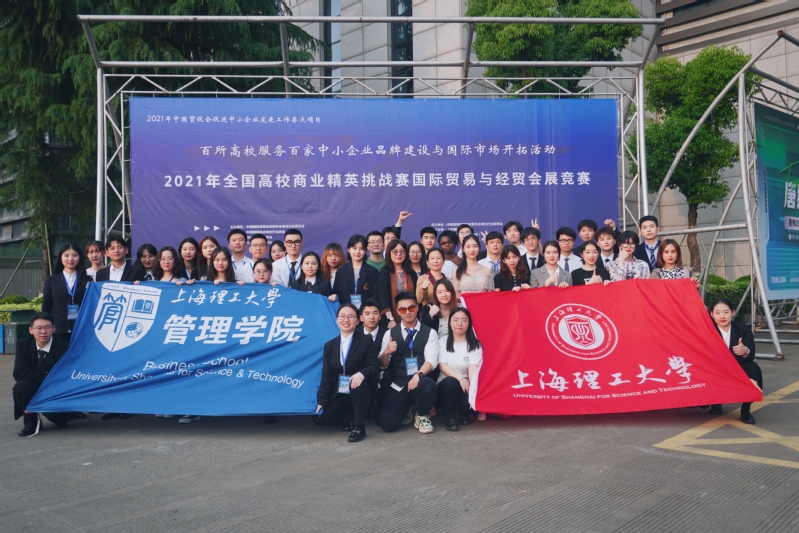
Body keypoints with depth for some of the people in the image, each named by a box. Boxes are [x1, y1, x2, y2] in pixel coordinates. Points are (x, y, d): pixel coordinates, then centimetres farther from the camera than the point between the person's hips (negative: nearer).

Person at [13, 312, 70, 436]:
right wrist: (46, 378, -24)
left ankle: (60, 417, 12)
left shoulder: (62, 348, -14)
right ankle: (30, 422, -8)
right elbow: (19, 373, -15)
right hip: (33, 390, 2)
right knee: (20, 387, -32)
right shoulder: (23, 345, -6)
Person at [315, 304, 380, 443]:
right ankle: (352, 419, 11)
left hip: (360, 391, -4)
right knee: (320, 418, -10)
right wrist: (321, 402, -2)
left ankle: (359, 427, -22)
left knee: (358, 384, -37)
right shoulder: (329, 345, 7)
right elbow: (326, 376, 5)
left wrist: (362, 373, -33)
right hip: (339, 394, 4)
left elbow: (374, 367, -10)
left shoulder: (366, 341, -3)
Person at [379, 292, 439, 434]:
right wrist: (386, 352, -16)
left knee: (427, 385, -38)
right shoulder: (390, 333, 10)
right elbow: (382, 364, 7)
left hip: (421, 380, -1)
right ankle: (406, 409, 22)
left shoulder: (430, 333, 4)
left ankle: (422, 416, -3)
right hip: (397, 386, 2)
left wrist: (418, 375, -28)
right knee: (388, 424, -16)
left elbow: (431, 360, -9)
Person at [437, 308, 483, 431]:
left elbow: (473, 367, -13)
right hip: (447, 385, -1)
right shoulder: (443, 341, 2)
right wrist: (460, 378, -26)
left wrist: (472, 385, -33)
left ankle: (464, 415, 5)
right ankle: (449, 418, -13)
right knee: (450, 382, -34)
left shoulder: (475, 345, 1)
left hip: (466, 385, 1)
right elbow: (442, 365, -9)